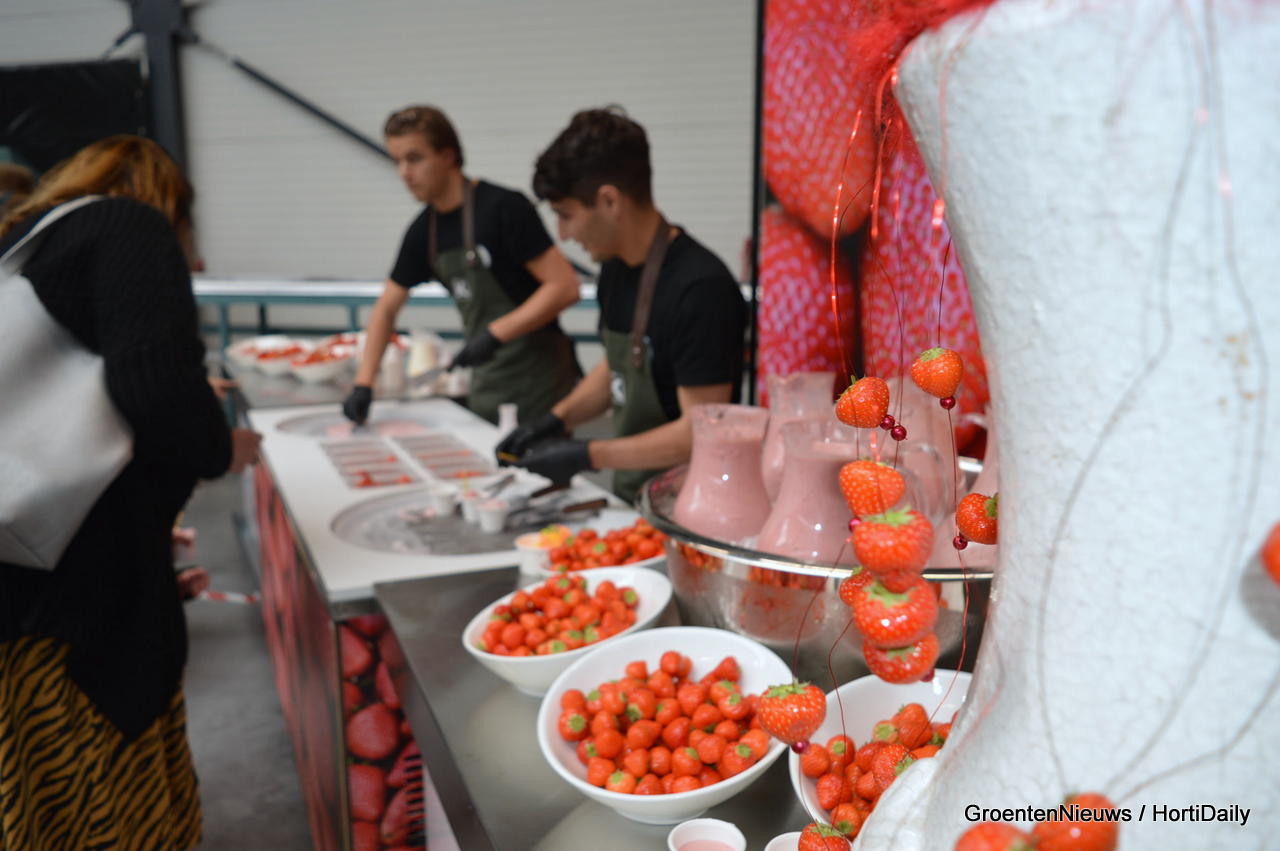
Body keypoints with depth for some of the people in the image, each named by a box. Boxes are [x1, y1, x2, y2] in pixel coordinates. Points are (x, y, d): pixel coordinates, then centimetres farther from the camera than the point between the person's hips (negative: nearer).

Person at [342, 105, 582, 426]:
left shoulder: (504, 207, -14)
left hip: (540, 385, -6)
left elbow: (565, 286, -18)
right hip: (486, 387, 6)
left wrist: (496, 333, -23)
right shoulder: (423, 231, 7)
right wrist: (364, 384, 4)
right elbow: (386, 308, 14)